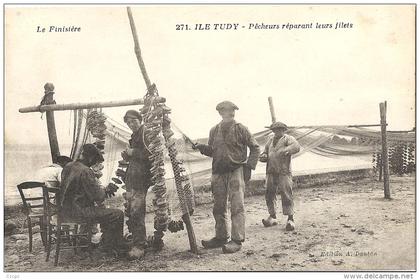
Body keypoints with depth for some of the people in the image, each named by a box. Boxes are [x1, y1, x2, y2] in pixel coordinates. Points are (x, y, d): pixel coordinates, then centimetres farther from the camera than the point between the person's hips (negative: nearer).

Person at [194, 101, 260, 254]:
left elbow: (255, 148, 4)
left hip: (236, 171, -4)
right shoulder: (214, 131, 10)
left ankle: (237, 240, -3)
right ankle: (221, 237, 22)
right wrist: (202, 147, -3)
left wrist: (249, 166, -5)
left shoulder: (240, 129, -1)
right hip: (218, 172, 5)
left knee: (237, 206, -8)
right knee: (218, 207, 10)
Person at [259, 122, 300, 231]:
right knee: (269, 194, 4)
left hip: (284, 172, -5)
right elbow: (264, 152, 25)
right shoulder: (270, 140, 20)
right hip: (271, 172, 6)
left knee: (286, 195, -7)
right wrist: (263, 156, 1)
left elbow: (296, 147, -18)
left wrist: (285, 150, -35)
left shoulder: (288, 139, 1)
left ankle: (290, 219, -1)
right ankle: (272, 217, 16)